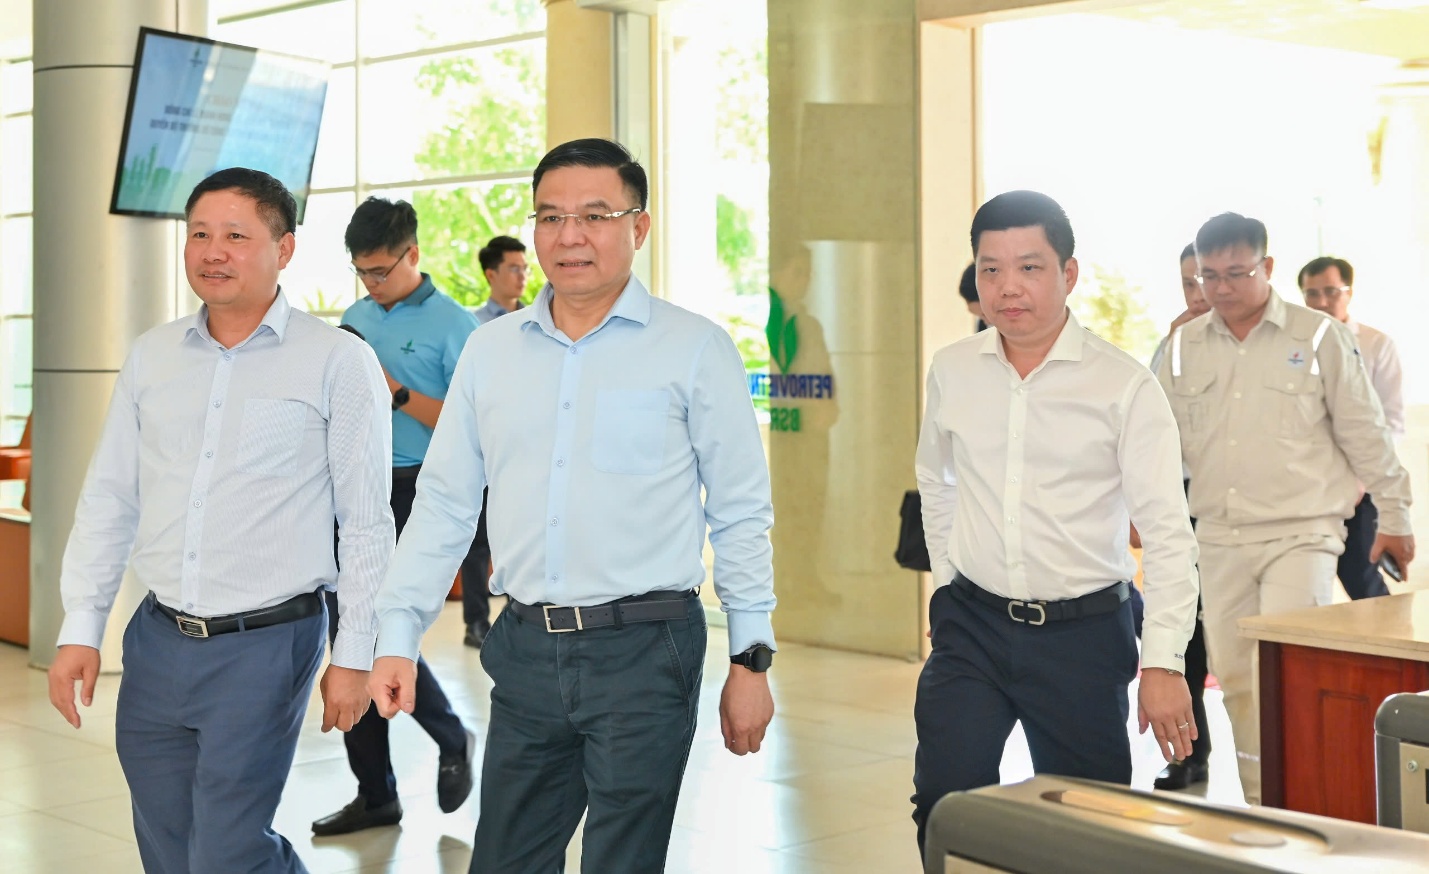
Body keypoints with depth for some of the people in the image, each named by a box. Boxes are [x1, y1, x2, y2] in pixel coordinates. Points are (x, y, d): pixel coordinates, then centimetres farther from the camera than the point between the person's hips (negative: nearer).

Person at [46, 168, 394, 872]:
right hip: (156, 641, 5)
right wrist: (81, 627, 7)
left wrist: (354, 654, -6)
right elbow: (108, 499, 13)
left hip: (264, 644, -5)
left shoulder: (336, 360, -5)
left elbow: (367, 523, -4)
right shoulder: (151, 356, 9)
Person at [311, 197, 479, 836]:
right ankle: (375, 795, 16)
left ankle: (453, 742, 17)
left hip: (413, 494, -7)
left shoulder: (452, 325, -6)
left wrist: (398, 393, -19)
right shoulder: (354, 320, 14)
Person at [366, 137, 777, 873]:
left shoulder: (695, 349, -3)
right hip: (525, 648, 4)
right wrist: (397, 635, 4)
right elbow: (444, 503, 11)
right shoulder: (489, 351, 9)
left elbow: (741, 516, -1)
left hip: (643, 651, -4)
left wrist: (751, 660, -3)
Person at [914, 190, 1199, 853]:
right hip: (970, 625, 3)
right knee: (943, 806, -7)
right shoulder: (950, 372, 3)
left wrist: (1163, 663, -17)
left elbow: (1168, 532, -11)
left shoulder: (1124, 387, -9)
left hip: (1083, 634, -2)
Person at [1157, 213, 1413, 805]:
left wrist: (1393, 516, 4)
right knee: (1235, 677, 8)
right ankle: (1259, 801, 21)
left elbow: (1365, 434, 2)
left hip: (1300, 532, -4)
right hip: (1220, 538, 4)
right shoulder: (1184, 346, 7)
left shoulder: (1319, 337, -2)